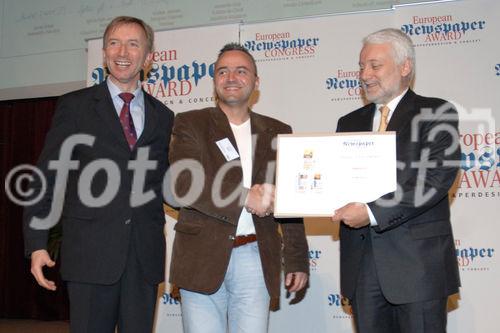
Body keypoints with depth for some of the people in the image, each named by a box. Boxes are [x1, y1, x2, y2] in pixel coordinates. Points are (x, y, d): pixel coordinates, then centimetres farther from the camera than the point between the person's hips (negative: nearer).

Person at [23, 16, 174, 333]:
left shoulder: (163, 116, 13)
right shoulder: (74, 106, 4)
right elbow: (47, 178, 1)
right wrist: (37, 244, -4)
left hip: (145, 255, 3)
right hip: (91, 251, -3)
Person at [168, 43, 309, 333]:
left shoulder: (277, 132, 12)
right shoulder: (190, 124, 4)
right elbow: (183, 183, -12)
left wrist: (298, 261, 10)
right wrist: (245, 197, -19)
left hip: (256, 258, 2)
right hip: (202, 257, -1)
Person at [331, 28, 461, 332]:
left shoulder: (436, 113, -1)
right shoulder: (350, 123, 17)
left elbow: (438, 178, -14)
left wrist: (373, 212, -20)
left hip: (418, 262, -5)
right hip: (362, 264, 5)